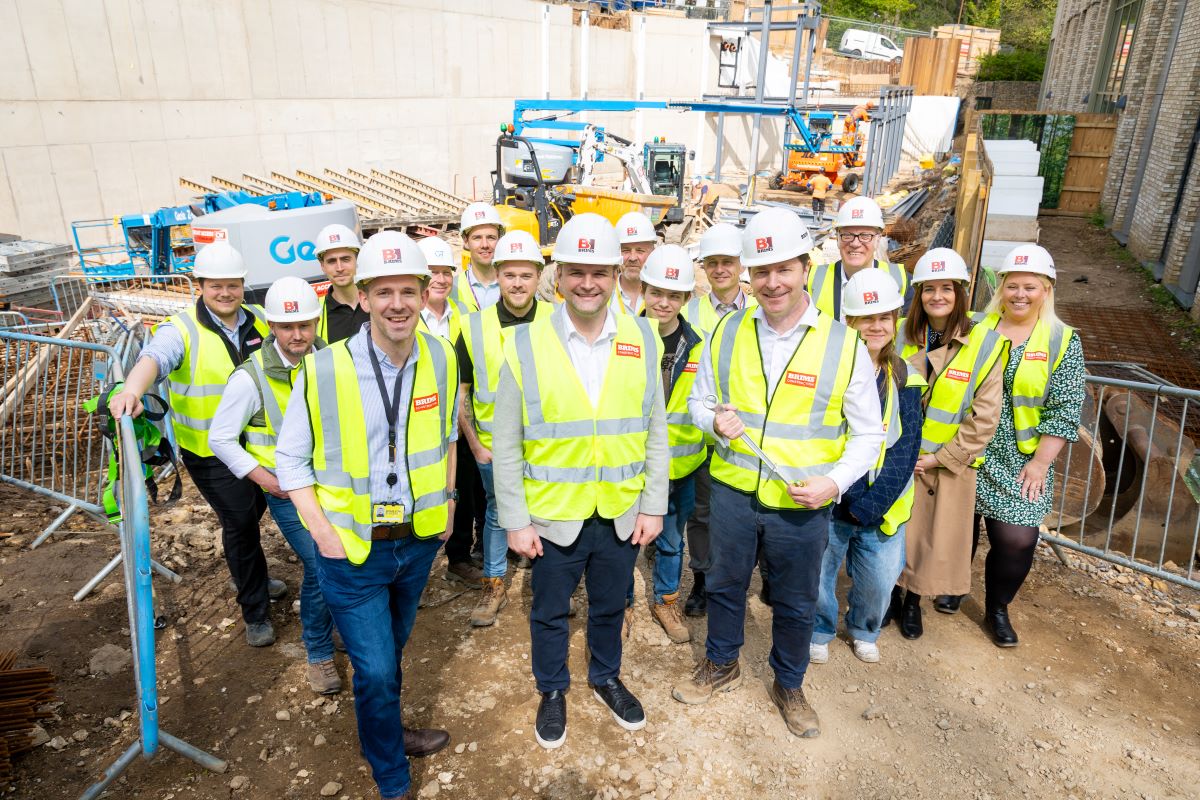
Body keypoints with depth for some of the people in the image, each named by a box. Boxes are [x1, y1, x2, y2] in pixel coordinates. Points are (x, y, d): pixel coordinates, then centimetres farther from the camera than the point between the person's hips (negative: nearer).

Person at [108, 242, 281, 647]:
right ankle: (255, 612, 14)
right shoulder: (182, 330, -15)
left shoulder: (259, 321, 1)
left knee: (252, 511, 21)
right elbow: (155, 357, -34)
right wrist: (132, 389, -55)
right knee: (239, 519, -4)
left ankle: (249, 578, 49)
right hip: (209, 450, -5)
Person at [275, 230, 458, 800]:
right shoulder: (324, 370, -18)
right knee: (375, 670, 3)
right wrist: (323, 532, -13)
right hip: (353, 546, -3)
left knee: (392, 652, 24)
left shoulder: (441, 358, -7)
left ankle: (385, 730, 52)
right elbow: (290, 460, -6)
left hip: (419, 540, 4)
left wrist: (446, 501, 7)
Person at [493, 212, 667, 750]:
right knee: (550, 611, 19)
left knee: (610, 606, 23)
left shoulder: (642, 339, -5)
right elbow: (506, 444, -8)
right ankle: (552, 691, 45)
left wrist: (654, 505, 0)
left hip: (622, 515, 2)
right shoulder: (526, 344, -12)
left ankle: (606, 677, 49)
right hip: (554, 516, -2)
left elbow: (656, 431, 1)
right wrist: (515, 520, -7)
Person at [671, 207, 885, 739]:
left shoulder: (843, 345, -9)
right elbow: (699, 400, 8)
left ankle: (789, 685, 43)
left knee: (796, 604, 17)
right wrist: (714, 420, -15)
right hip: (734, 492, 2)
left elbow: (868, 434, -4)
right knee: (725, 585, 21)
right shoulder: (726, 334, -3)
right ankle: (721, 665, 47)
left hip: (802, 505, -2)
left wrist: (836, 481, -19)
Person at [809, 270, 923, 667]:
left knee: (879, 581, 13)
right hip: (831, 501, -3)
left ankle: (864, 630, 42)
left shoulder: (905, 379, 2)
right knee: (817, 575, 10)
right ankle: (820, 631, 38)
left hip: (883, 506, 3)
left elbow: (906, 448, -3)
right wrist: (854, 496, -17)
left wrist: (876, 501, -14)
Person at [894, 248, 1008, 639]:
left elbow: (984, 416, -9)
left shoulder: (984, 343, -8)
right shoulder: (902, 336, 0)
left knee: (935, 536, 9)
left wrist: (941, 457, -11)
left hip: (949, 462, -2)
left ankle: (914, 601, 30)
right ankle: (894, 595, 31)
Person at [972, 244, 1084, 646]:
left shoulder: (1063, 341, -1)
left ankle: (997, 610, 20)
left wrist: (1040, 462, -10)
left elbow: (1065, 410, -5)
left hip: (1020, 465, -1)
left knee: (1017, 541, -5)